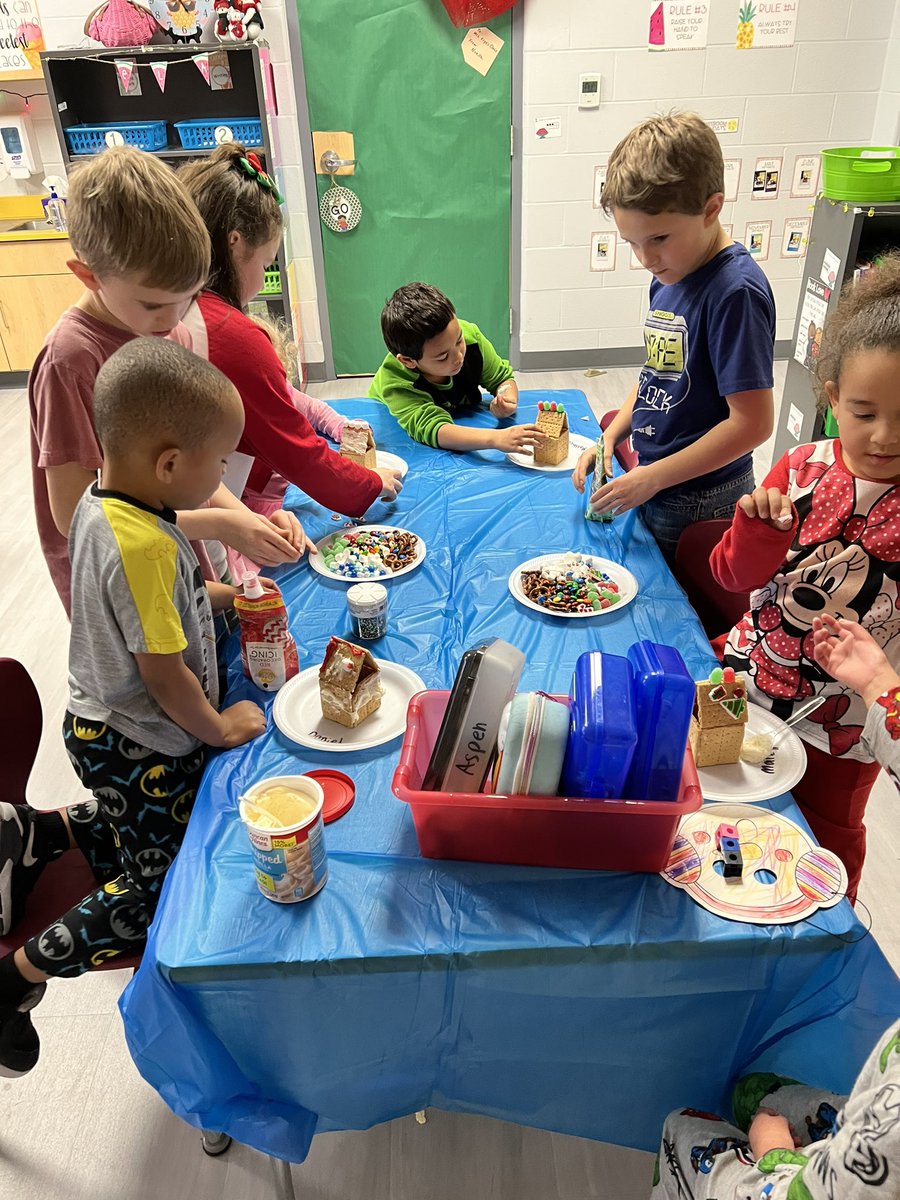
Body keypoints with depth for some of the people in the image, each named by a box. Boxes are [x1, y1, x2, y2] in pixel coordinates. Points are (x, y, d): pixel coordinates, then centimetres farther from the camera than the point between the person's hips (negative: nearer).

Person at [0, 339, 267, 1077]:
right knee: (161, 893, 5)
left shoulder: (102, 503, -3)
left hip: (107, 728, 9)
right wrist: (219, 728, -10)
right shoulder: (142, 545, -32)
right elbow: (163, 673, -25)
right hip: (141, 747, -9)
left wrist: (219, 596, 5)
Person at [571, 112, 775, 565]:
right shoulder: (669, 276, 4)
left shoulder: (735, 292, -22)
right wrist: (611, 436, 2)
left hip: (699, 504, -8)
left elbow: (752, 422, -24)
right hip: (651, 491, 8)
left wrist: (652, 477, -20)